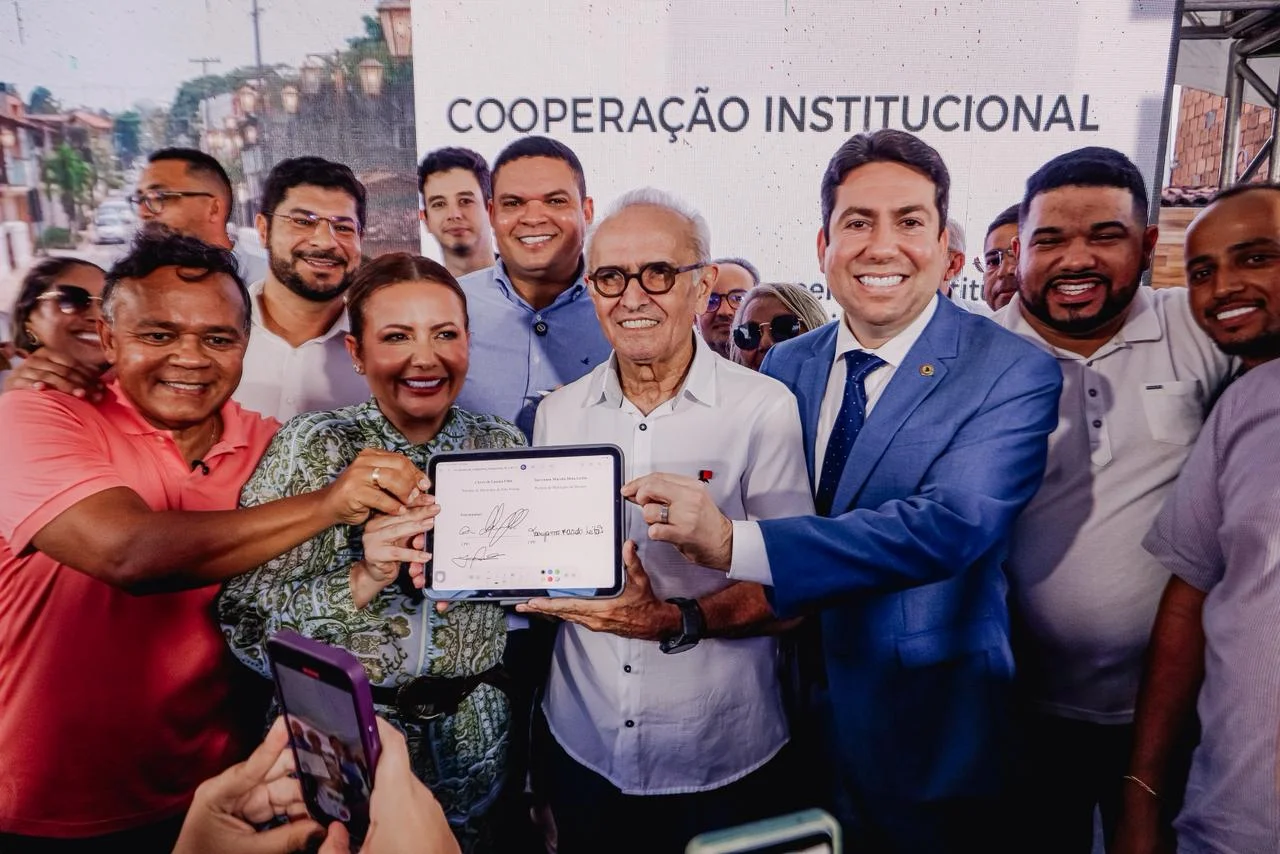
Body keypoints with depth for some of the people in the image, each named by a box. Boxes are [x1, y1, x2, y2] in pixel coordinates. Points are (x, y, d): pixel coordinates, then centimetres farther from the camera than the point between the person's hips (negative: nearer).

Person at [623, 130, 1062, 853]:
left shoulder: (1015, 373, -15)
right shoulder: (784, 367, 0)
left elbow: (949, 526, -30)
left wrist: (732, 543, -38)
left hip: (926, 733, -3)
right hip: (795, 714, 4)